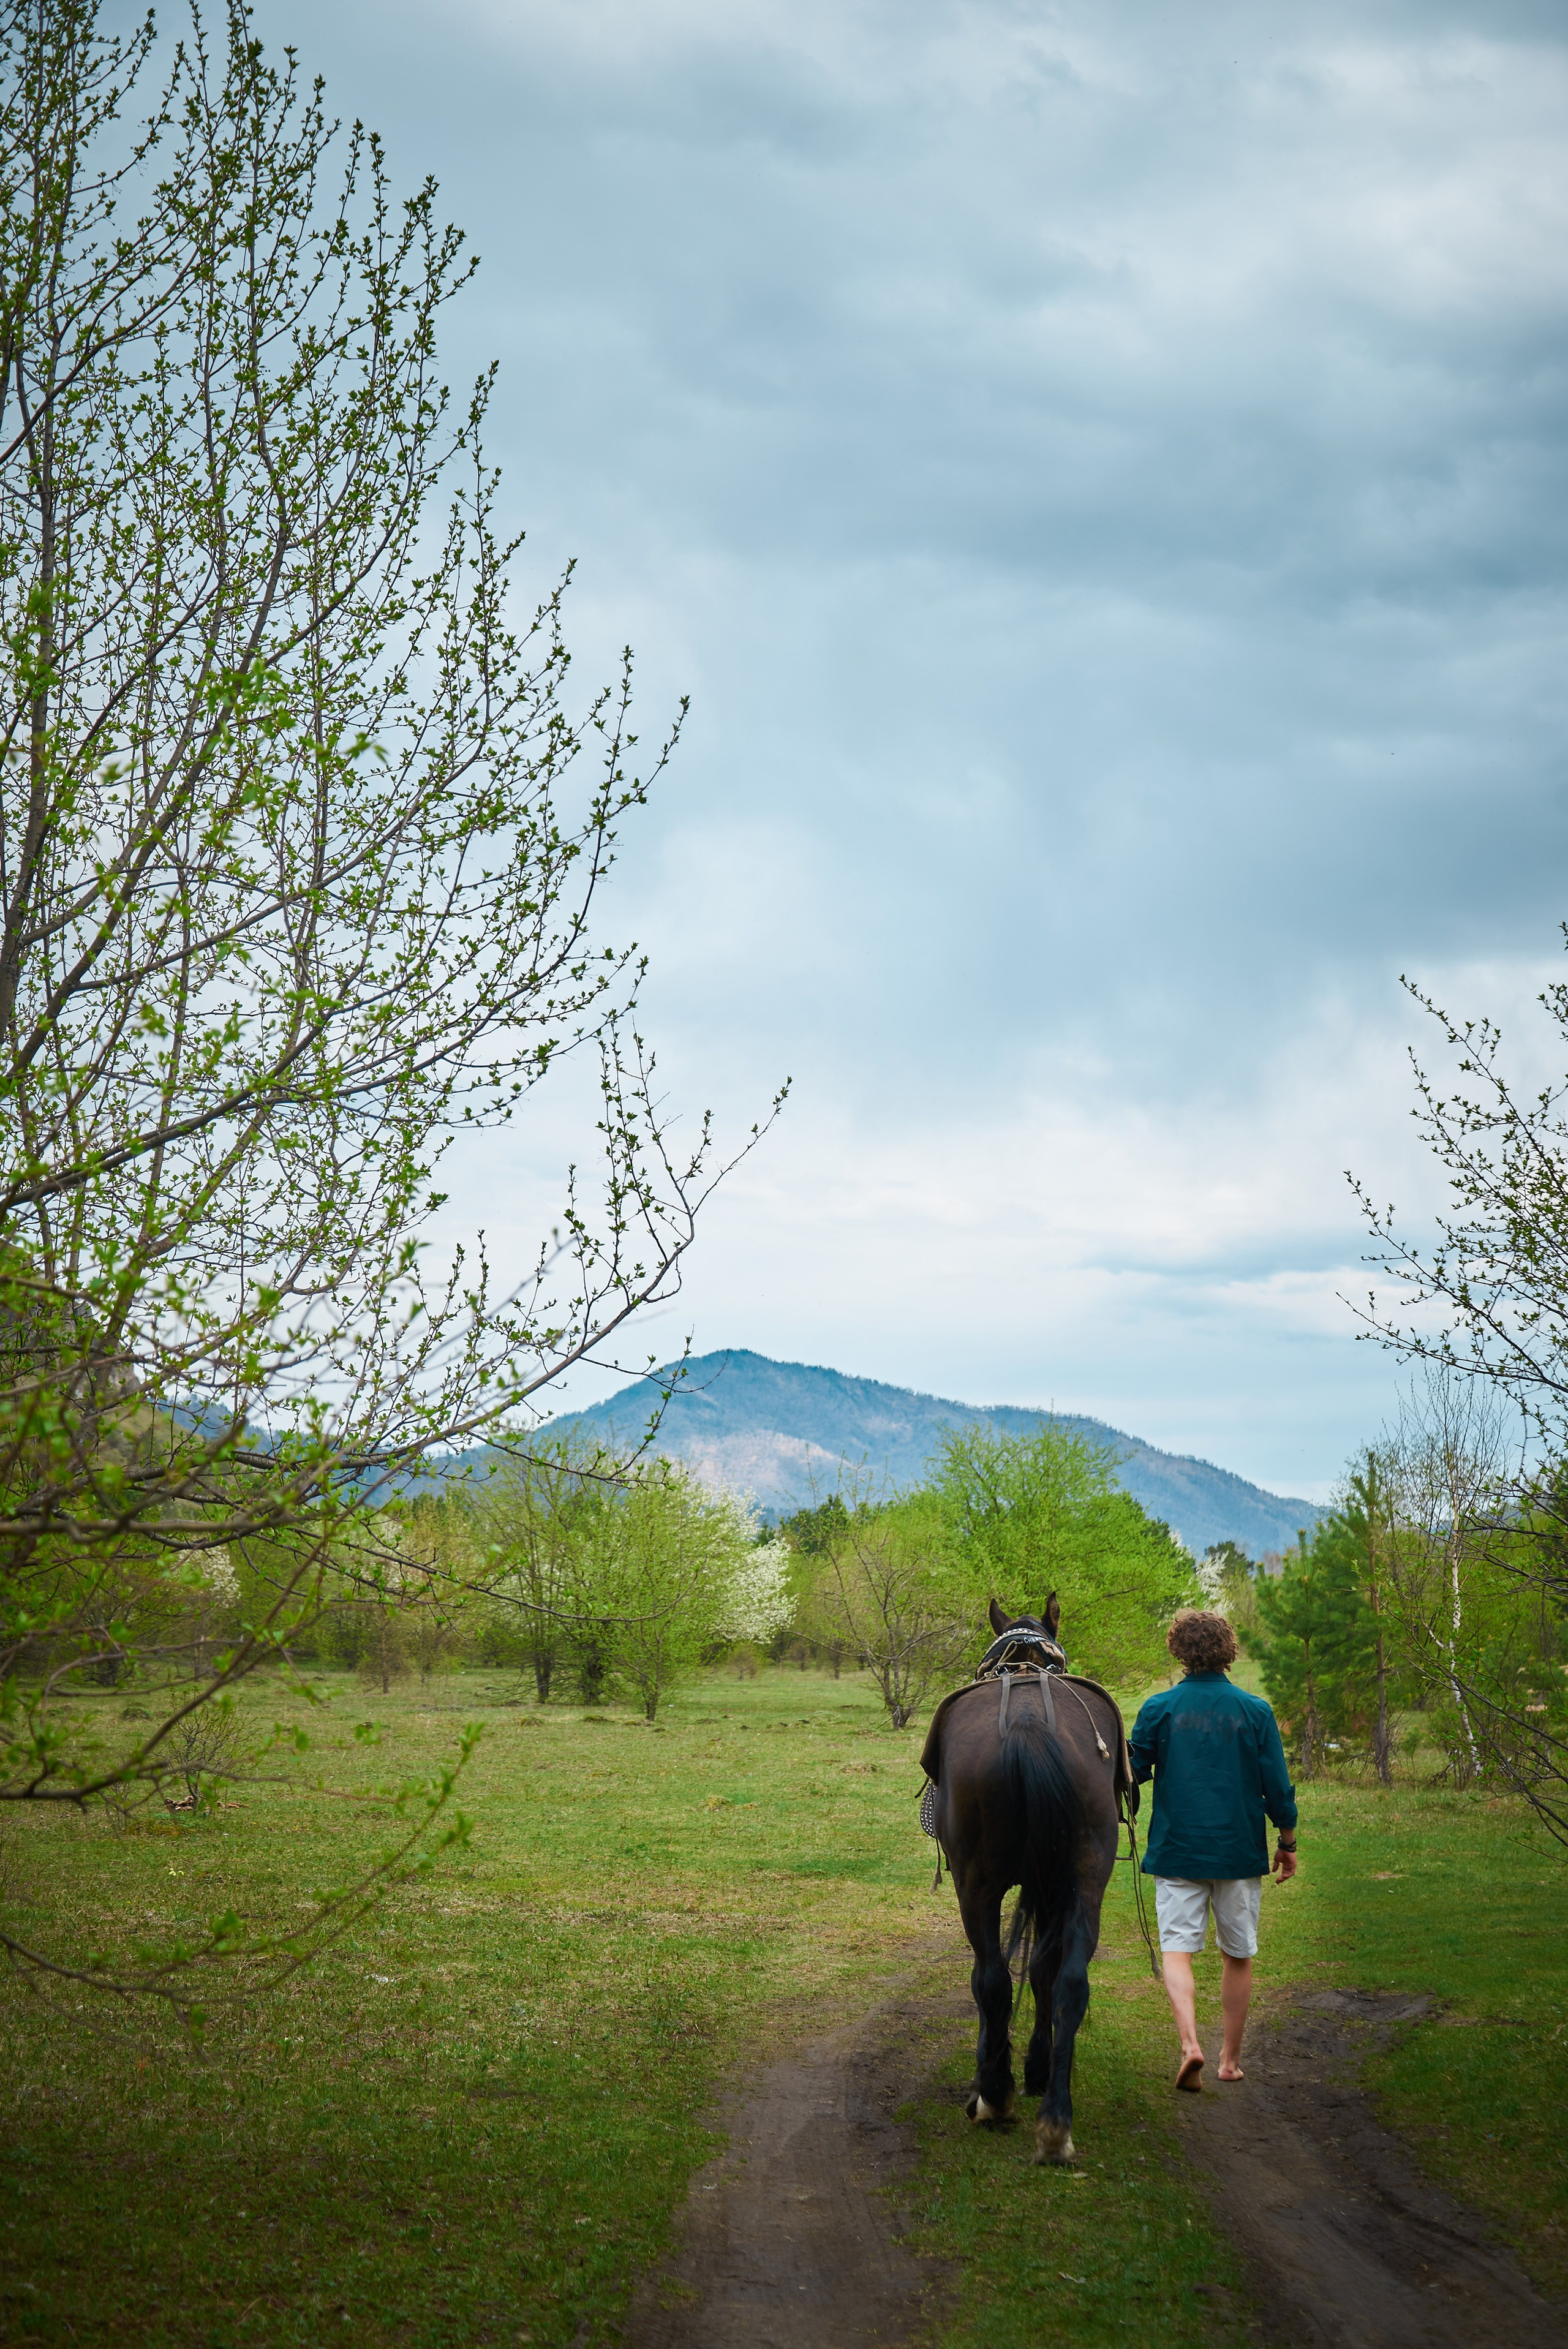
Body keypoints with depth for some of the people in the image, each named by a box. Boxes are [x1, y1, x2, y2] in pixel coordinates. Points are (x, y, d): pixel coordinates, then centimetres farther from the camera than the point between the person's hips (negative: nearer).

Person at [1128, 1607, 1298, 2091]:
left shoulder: (1159, 1708, -4)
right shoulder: (1255, 1711, -3)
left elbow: (1132, 1773, 3)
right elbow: (1278, 1787, 0)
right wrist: (1287, 1844, 12)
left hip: (1177, 1850, -1)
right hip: (1241, 1851, 1)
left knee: (1177, 1950, -2)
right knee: (1238, 1956, 14)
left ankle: (1190, 2043, -23)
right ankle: (1232, 2058, 21)